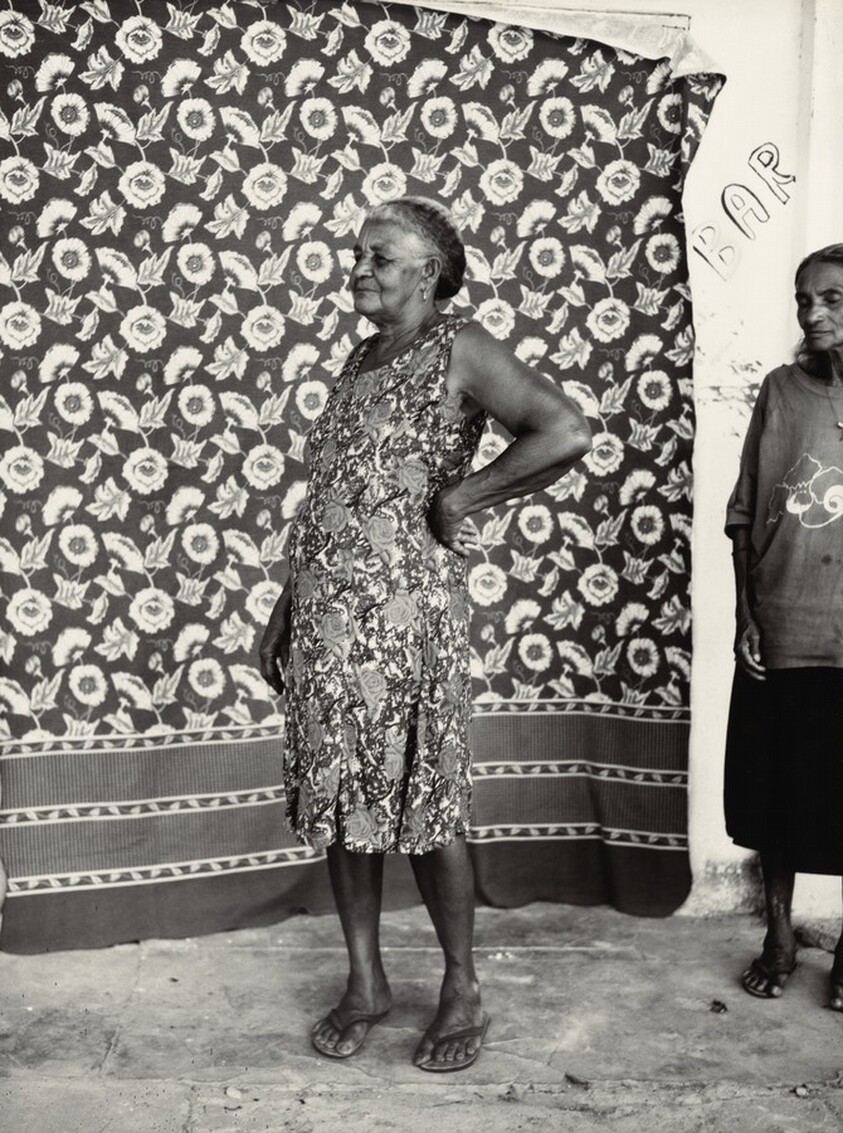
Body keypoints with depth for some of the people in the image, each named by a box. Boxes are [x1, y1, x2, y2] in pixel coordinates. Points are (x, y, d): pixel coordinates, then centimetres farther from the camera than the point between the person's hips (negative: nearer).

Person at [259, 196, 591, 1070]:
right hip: (324, 614, 7)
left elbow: (565, 433, -23)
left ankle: (462, 991, 22)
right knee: (337, 801, 11)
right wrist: (285, 611, 17)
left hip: (405, 613, -7)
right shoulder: (361, 358, 16)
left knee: (424, 806, 3)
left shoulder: (460, 350, -7)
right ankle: (365, 983, 27)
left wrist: (455, 499, -14)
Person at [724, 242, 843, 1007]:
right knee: (775, 788, 11)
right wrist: (746, 614, -1)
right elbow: (745, 514, 4)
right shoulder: (781, 390, 3)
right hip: (779, 632, 2)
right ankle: (780, 936, 29)